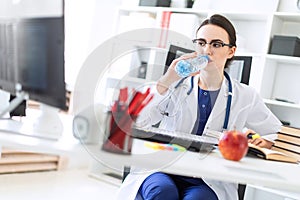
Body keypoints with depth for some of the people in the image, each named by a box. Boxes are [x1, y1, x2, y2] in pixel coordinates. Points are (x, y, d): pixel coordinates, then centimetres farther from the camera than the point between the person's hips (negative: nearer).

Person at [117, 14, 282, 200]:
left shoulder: (245, 97, 8)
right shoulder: (176, 85, 5)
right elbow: (134, 121, -9)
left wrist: (265, 142, -6)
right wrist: (166, 82, -20)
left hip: (210, 183, 0)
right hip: (162, 170, 1)